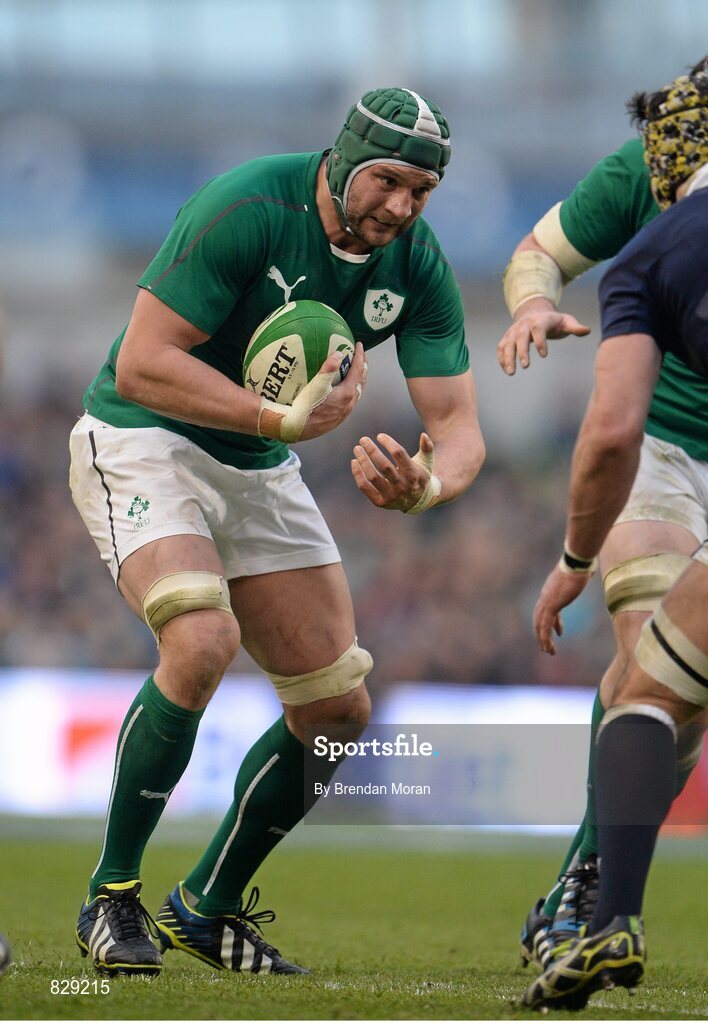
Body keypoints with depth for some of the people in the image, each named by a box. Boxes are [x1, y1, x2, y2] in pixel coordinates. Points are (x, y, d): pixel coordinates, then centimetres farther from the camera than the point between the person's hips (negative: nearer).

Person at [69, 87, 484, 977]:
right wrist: (282, 419, -34)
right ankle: (111, 895, -16)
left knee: (338, 709, 2)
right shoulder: (247, 209, -25)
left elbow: (458, 425, -10)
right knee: (202, 641, -31)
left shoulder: (417, 268, -8)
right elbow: (141, 365, -27)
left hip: (260, 472, 7)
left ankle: (208, 905, 20)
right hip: (143, 444, -7)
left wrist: (425, 485, -33)